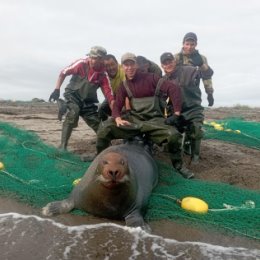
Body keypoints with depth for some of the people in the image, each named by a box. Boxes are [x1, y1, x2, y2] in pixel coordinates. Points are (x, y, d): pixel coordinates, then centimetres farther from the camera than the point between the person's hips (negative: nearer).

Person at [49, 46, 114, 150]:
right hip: (73, 95, -3)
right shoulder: (81, 64, -19)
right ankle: (63, 146, -26)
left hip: (88, 100, 3)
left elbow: (109, 95, -16)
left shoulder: (103, 75, -13)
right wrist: (57, 90, -18)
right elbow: (63, 73, -9)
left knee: (98, 125, 3)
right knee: (73, 113, -31)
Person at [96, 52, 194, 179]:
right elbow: (116, 106, 4)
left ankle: (178, 165, -2)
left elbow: (174, 89, -13)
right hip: (133, 119, 3)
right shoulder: (124, 86, 8)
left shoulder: (150, 78, -6)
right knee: (104, 128, -18)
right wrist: (118, 119, -20)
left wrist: (176, 112, -17)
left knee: (173, 135, -31)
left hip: (154, 120, -3)